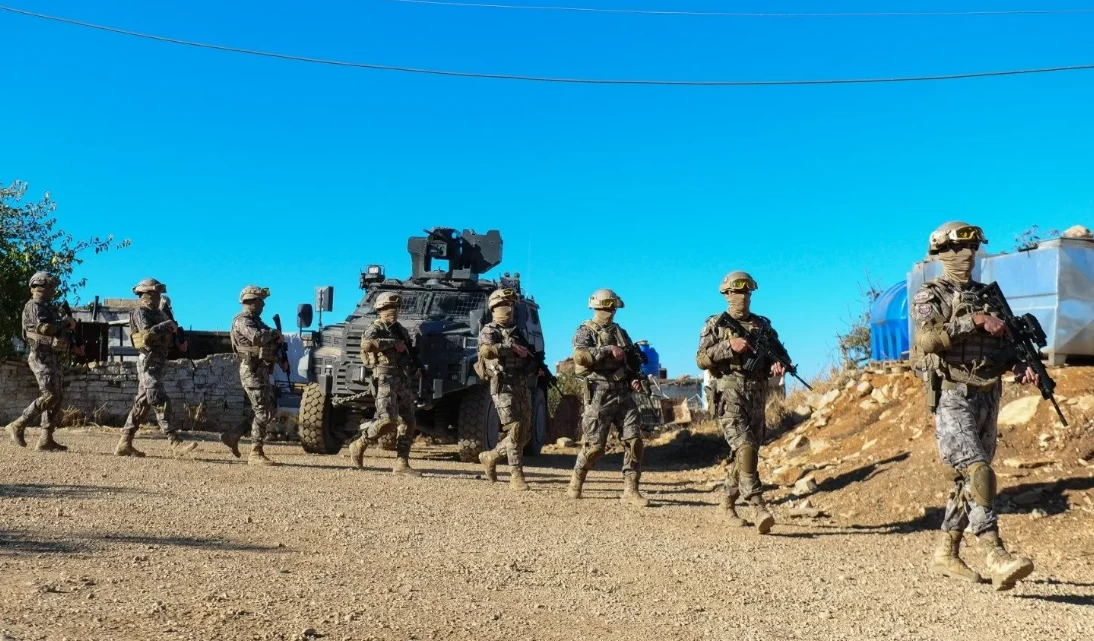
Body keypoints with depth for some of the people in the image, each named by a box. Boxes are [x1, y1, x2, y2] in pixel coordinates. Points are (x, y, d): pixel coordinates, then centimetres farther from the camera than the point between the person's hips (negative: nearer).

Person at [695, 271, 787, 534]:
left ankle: (729, 502, 27)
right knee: (745, 447, -20)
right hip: (729, 394, -5)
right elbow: (701, 359, -3)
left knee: (746, 452, 9)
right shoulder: (715, 324, 5)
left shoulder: (763, 325, 16)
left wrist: (778, 364, -9)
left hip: (757, 396, 5)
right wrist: (729, 346, -16)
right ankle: (757, 507, -26)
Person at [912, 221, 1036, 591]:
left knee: (967, 480, 10)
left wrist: (1020, 367, 0)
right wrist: (974, 320, -22)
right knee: (978, 472, -19)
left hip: (987, 398, 7)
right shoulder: (931, 296, -2)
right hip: (953, 398, -7)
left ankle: (946, 554, 20)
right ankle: (996, 559, -23)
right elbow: (927, 338, -20)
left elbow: (1002, 344, 19)